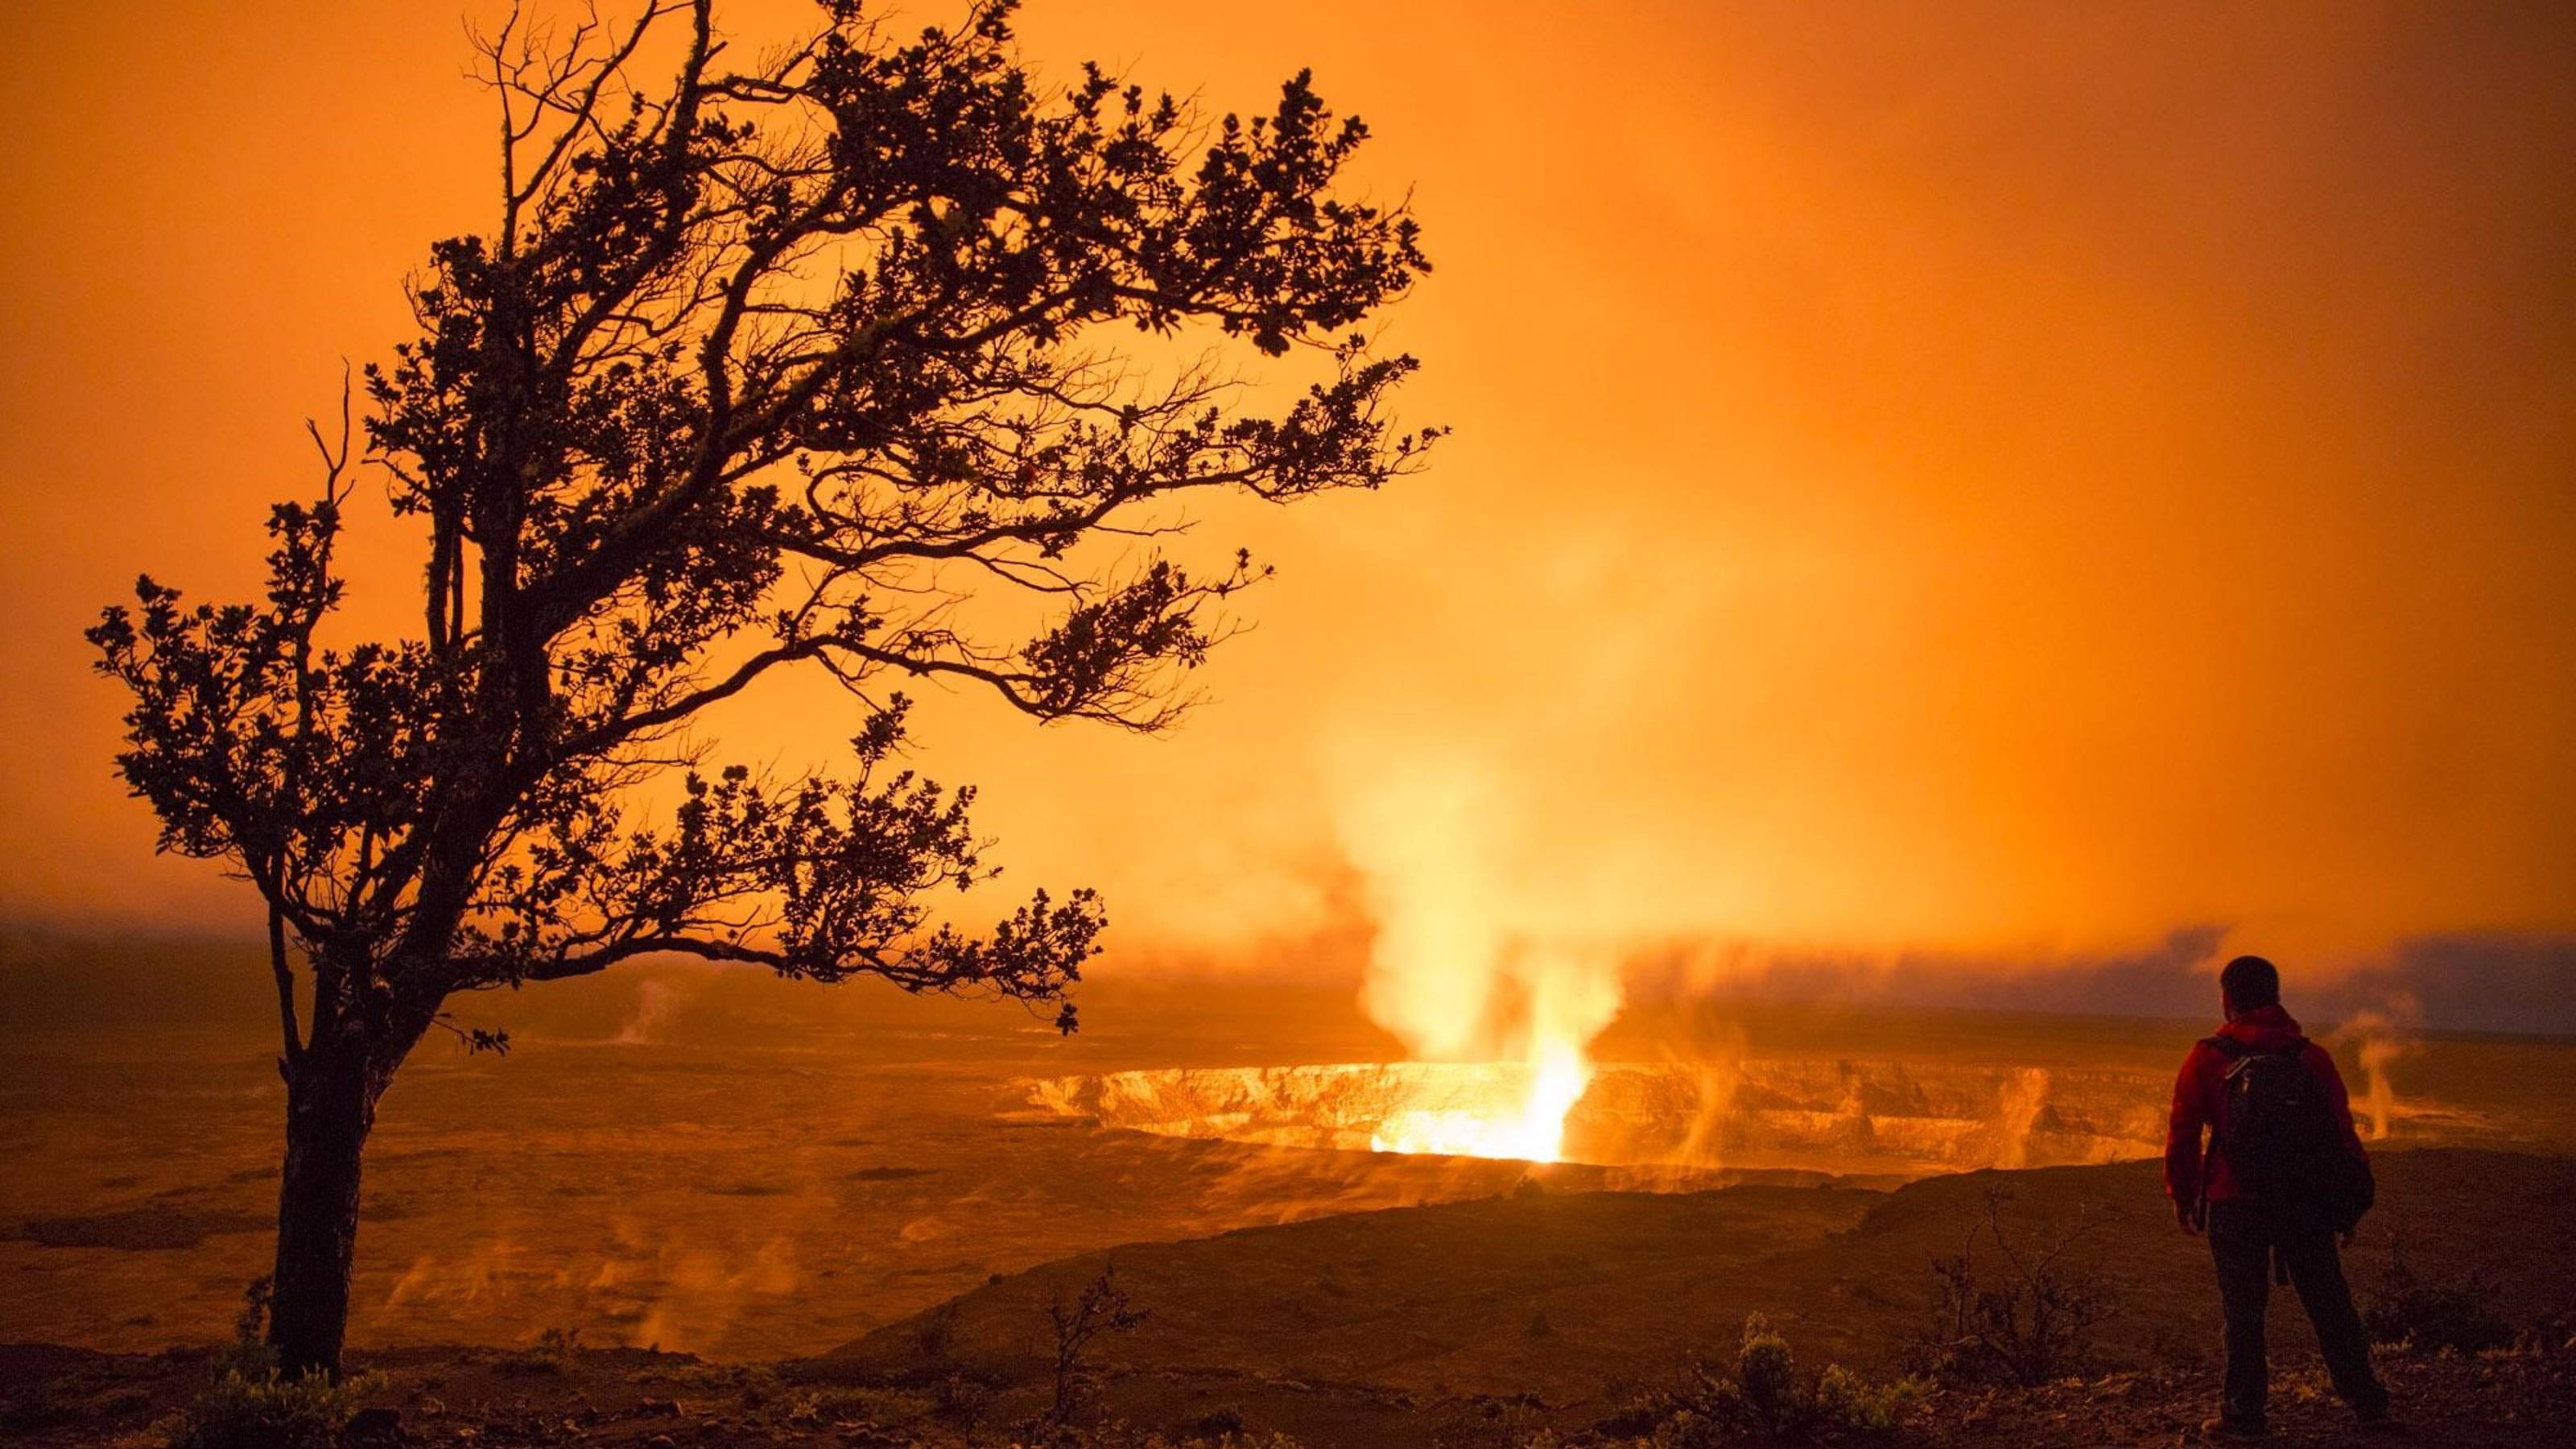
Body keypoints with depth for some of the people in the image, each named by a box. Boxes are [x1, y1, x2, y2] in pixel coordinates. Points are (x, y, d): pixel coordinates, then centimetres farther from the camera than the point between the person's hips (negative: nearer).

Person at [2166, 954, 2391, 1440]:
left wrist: (2182, 1196, 7)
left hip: (2235, 1204, -3)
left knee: (2243, 1310, 4)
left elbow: (2183, 1134, -4)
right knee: (2330, 1304, 14)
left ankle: (2243, 1414, 7)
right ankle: (2368, 1402, 23)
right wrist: (2352, 1200, 12)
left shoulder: (2207, 1058, -5)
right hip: (2307, 1204, 3)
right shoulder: (2312, 1057, 3)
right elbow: (2343, 1131, 3)